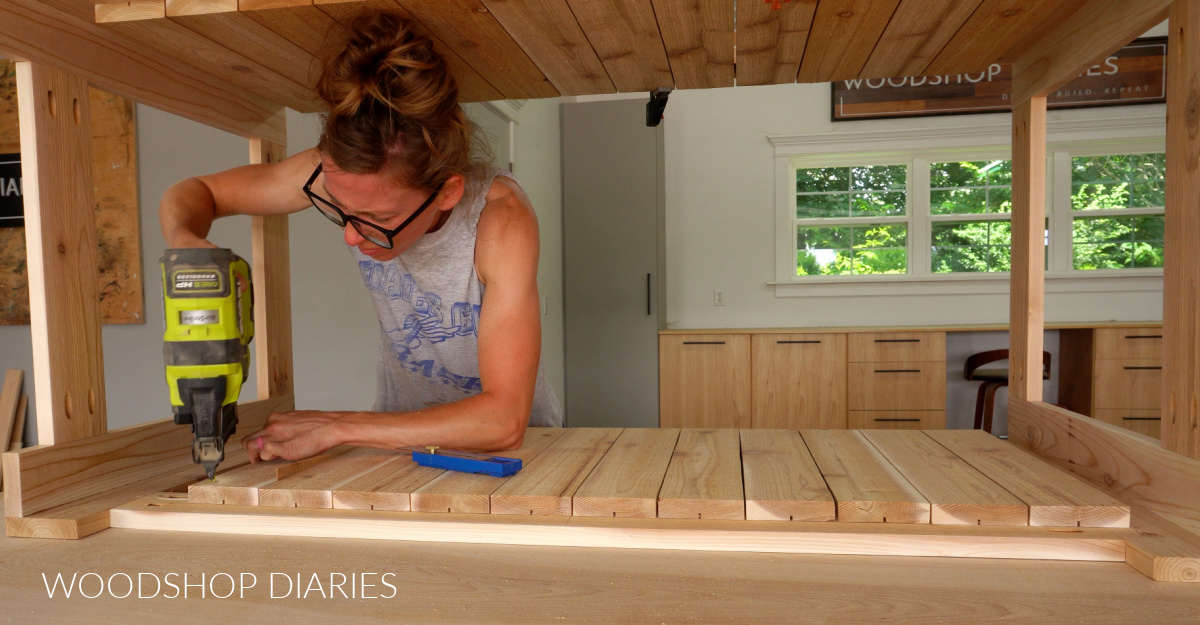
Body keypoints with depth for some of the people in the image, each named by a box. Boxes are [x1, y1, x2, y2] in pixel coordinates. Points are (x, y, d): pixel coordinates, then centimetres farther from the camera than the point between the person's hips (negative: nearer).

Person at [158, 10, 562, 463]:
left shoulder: (500, 220, -30)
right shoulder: (341, 173, -18)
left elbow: (503, 421, -34)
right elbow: (195, 192, -1)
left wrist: (336, 427, -28)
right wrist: (184, 242, -24)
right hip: (404, 427, 3)